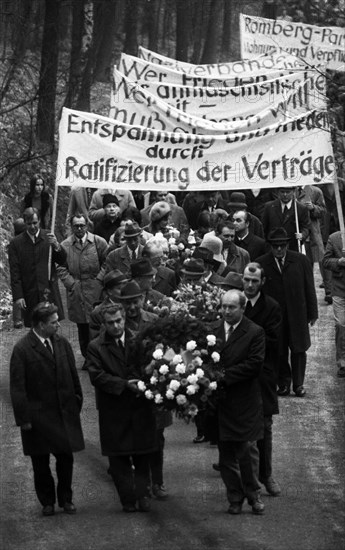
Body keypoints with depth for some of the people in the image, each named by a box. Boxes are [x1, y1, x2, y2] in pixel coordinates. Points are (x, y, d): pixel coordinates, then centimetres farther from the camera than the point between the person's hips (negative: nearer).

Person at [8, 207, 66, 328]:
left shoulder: (49, 237, 5)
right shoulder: (16, 243, 2)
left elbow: (62, 261, 4)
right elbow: (14, 273, 1)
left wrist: (56, 246, -15)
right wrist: (18, 296, -6)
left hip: (50, 293, 1)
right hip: (29, 295, -1)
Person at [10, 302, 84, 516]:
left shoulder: (62, 344, 1)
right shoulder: (22, 350, -13)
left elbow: (73, 377, 10)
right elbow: (17, 387, -11)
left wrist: (77, 403, 7)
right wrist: (23, 418, -12)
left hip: (65, 412, 4)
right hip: (38, 416, -3)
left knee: (66, 458, 8)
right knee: (41, 462, 8)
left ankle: (66, 498, 25)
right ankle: (47, 501, 23)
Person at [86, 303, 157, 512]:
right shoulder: (96, 347, -2)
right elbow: (97, 376, -11)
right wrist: (124, 385, -19)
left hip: (140, 408, 1)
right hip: (113, 411, -1)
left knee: (142, 455, 6)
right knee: (118, 458, 3)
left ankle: (142, 495, 13)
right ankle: (128, 499, 10)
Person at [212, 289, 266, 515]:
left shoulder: (255, 333, -5)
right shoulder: (212, 330, 6)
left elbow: (255, 364, -12)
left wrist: (225, 375, -16)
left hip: (245, 402, -3)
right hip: (220, 401, 3)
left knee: (248, 450, 0)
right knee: (226, 452, 7)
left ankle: (253, 494, 15)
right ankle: (235, 498, 16)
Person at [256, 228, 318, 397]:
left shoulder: (301, 261, 0)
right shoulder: (261, 263, -3)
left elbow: (309, 288, 4)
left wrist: (312, 313, 4)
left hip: (297, 314, 0)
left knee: (299, 349, 3)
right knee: (279, 352, 4)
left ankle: (298, 384, 15)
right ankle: (283, 384, 17)